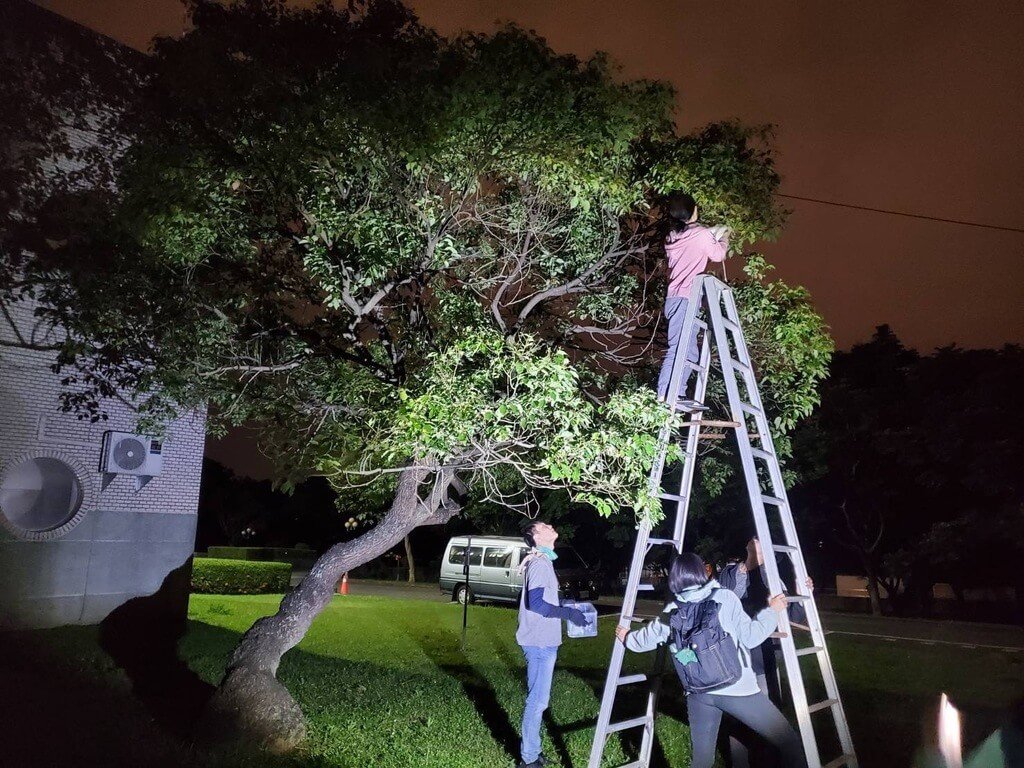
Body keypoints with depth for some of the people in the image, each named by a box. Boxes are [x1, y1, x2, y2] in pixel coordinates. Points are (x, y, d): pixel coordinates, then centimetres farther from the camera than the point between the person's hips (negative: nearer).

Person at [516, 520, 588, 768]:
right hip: (540, 642, -10)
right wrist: (569, 613, -21)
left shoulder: (542, 561, 13)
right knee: (538, 701, -2)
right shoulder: (540, 563, -18)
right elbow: (536, 603, -26)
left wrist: (568, 608, 15)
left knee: (536, 699, 18)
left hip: (541, 640, 10)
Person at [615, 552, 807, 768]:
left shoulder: (671, 613, 7)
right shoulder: (724, 598, -5)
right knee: (789, 743, 7)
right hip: (736, 690, -4)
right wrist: (772, 611, 7)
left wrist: (626, 637, 39)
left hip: (698, 695, 4)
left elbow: (644, 640, 19)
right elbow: (751, 637, -7)